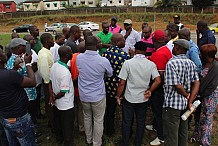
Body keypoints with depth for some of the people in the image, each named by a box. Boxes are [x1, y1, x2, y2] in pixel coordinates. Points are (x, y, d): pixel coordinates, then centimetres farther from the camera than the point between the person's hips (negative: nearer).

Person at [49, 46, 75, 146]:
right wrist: (54, 97, -8)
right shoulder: (65, 72, -31)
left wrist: (51, 95, -7)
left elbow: (51, 82, 4)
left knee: (58, 122, 27)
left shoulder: (54, 66, -5)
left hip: (56, 103, 8)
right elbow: (63, 92, -26)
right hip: (66, 105, -8)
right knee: (67, 126, 13)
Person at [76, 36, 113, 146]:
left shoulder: (79, 58, -12)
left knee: (87, 117, 23)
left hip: (84, 95, 4)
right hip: (98, 96, -3)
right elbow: (110, 74, 1)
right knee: (98, 120, 14)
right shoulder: (103, 61, -20)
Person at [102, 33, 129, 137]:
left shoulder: (106, 52, -5)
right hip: (118, 86, -5)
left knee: (109, 107, 23)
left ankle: (109, 130, 43)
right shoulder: (124, 55, -23)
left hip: (107, 85, 5)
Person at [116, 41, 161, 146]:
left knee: (126, 122, 13)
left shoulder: (128, 63, -13)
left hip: (129, 98, -2)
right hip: (143, 98, 2)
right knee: (140, 122, 18)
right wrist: (149, 90, 3)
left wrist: (118, 96, -1)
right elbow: (158, 81, -11)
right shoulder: (151, 64, -5)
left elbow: (122, 83, -13)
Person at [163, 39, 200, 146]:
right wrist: (190, 101, -5)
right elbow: (196, 83, 0)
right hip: (185, 104, 7)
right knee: (183, 132, 22)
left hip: (173, 104, -7)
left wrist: (187, 96, -4)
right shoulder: (191, 63, 4)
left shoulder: (171, 63, -18)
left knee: (171, 135, 6)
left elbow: (177, 85, -21)